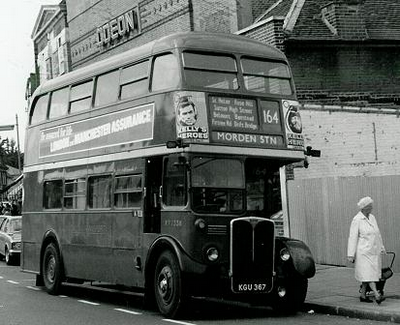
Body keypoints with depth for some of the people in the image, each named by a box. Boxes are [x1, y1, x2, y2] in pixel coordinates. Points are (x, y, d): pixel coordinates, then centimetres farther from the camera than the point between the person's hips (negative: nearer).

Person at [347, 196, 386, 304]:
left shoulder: (372, 217, 10)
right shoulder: (357, 220, -10)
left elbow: (377, 234, 19)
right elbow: (353, 237, -11)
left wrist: (381, 248, 19)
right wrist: (351, 255, -13)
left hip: (374, 251, 7)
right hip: (364, 251, -7)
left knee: (367, 274, 9)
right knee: (368, 273, -11)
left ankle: (363, 295, 17)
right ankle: (377, 296, -19)